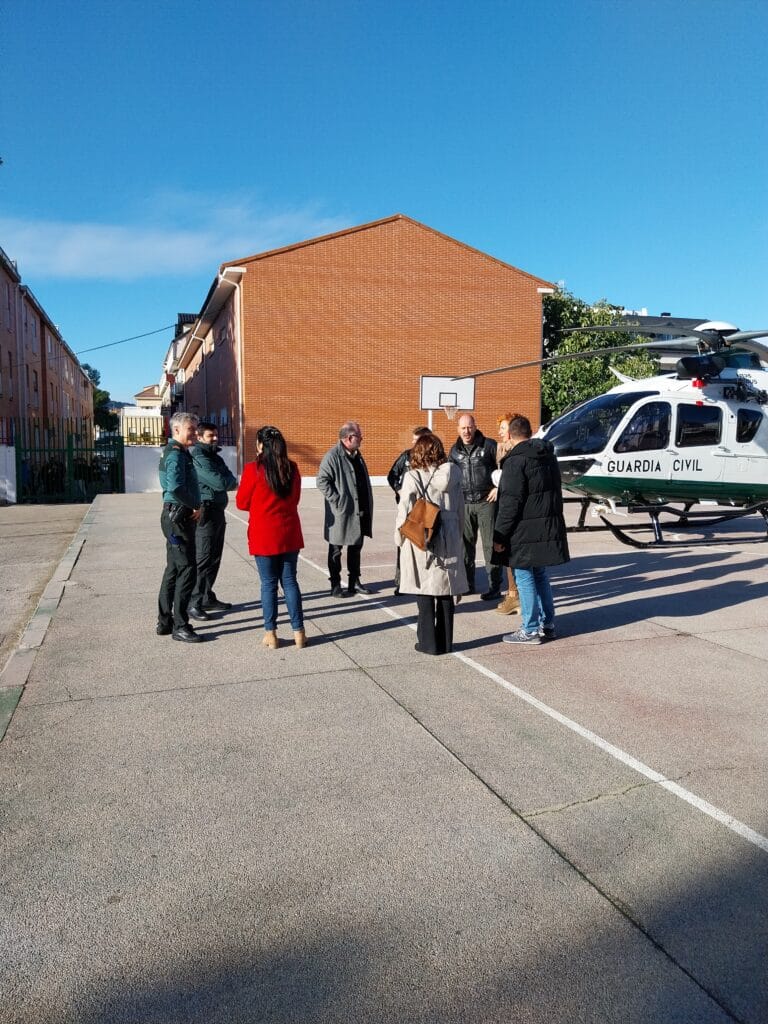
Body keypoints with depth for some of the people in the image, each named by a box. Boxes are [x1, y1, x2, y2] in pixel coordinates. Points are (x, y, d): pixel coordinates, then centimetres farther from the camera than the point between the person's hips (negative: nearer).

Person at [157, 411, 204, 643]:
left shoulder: (180, 453, 17)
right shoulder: (176, 454, -15)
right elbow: (175, 488, -29)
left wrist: (194, 507, 8)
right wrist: (196, 506, -15)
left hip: (177, 517, 11)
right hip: (178, 517, -11)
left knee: (173, 570, 16)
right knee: (187, 570, -6)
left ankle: (164, 622, 25)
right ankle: (180, 626, 0)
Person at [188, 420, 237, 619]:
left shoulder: (216, 457, 18)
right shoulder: (199, 458, -12)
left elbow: (232, 482, 10)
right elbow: (220, 483, -19)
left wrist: (227, 481, -10)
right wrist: (229, 480, 0)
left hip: (218, 512, 9)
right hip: (206, 513, -9)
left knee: (214, 558, 14)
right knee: (202, 559, -9)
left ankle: (207, 598, 23)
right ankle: (193, 603, -6)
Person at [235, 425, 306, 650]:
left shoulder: (253, 469, -11)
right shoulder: (292, 468, 2)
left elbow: (242, 503, -2)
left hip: (264, 535, -3)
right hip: (289, 534, 3)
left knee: (269, 583, 5)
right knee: (289, 581, 10)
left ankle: (271, 634, 10)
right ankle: (298, 632, 12)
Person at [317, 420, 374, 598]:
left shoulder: (357, 455, 11)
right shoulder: (333, 456, -15)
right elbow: (322, 481, -18)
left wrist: (367, 507, 11)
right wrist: (336, 500, -20)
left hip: (360, 512, 8)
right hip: (342, 513, -8)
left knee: (356, 547, 16)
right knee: (336, 550, 5)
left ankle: (354, 581, 28)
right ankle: (335, 585, 14)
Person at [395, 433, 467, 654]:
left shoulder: (413, 478, -11)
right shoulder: (452, 477, 2)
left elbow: (404, 512, -10)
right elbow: (460, 511, 7)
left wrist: (400, 540, 3)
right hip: (449, 542, 4)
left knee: (425, 594, 6)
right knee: (446, 594, 11)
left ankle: (428, 642, 11)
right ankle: (445, 642, 19)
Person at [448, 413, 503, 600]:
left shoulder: (489, 445, -1)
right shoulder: (455, 450, 12)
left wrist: (499, 487, -5)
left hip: (486, 502, -4)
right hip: (464, 504, 5)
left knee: (490, 544, -2)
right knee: (465, 544, 8)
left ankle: (494, 587, 3)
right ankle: (467, 583, 20)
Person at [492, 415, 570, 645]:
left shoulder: (516, 460, -15)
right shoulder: (549, 455, 11)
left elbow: (510, 502, -18)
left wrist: (499, 535, -14)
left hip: (525, 531, -8)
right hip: (549, 528, 8)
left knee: (525, 578, 1)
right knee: (541, 576, 17)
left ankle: (530, 630, 6)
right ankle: (548, 625, 23)